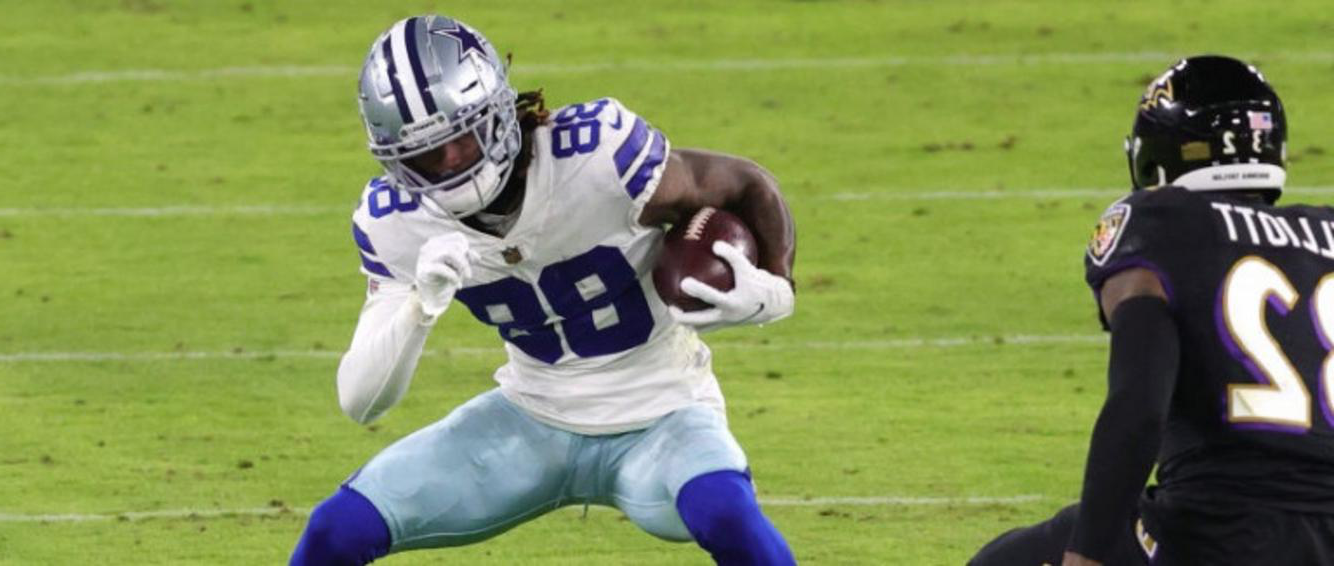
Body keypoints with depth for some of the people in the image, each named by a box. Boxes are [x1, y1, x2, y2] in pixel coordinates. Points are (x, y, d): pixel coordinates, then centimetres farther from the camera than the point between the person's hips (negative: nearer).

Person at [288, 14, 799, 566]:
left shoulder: (595, 156, -26)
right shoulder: (395, 224, -13)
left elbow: (748, 188, -10)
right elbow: (360, 402, -15)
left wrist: (770, 288, -26)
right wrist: (419, 306, -32)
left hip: (657, 419, -4)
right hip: (531, 418, 4)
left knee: (727, 517, -35)